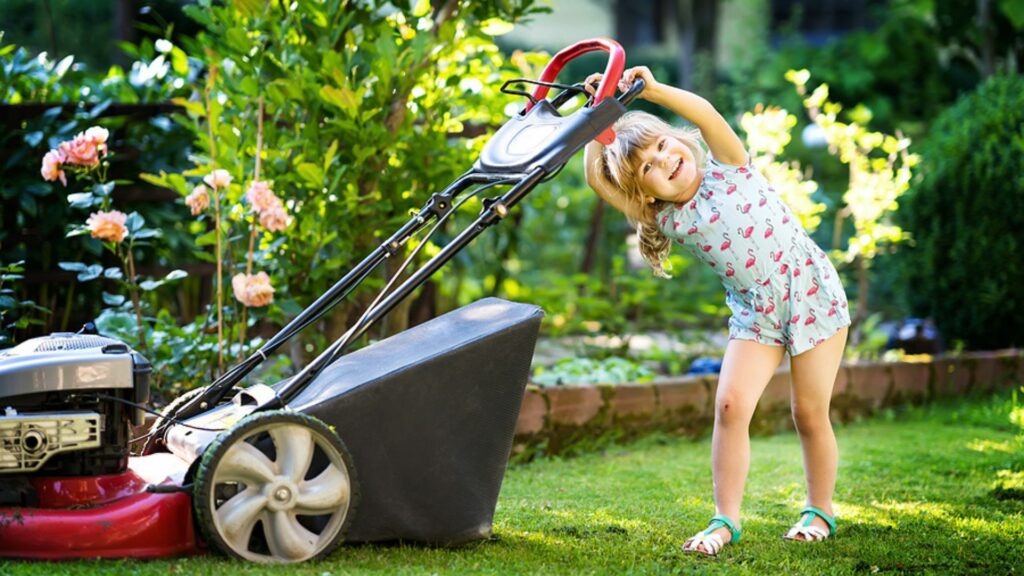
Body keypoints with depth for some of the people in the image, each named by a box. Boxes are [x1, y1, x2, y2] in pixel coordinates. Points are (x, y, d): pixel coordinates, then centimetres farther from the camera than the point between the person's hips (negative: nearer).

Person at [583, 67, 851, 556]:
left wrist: (652, 89, -39)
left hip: (812, 293, -3)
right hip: (755, 315, 3)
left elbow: (705, 113, -29)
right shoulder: (668, 220, -6)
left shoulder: (726, 167, -11)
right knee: (730, 405, -13)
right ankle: (726, 519, -5)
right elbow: (597, 180, -14)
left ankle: (820, 512, 21)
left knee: (810, 414, 2)